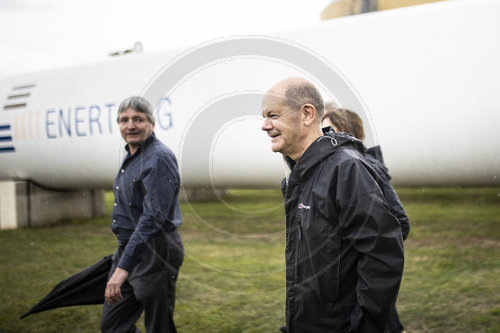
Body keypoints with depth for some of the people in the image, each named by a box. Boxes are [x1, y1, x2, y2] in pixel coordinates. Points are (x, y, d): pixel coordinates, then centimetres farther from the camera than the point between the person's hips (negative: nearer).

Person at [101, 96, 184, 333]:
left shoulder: (159, 158, -19)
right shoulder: (132, 156, 13)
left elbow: (152, 218, -28)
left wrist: (123, 268, -32)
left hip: (155, 252, -10)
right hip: (128, 250, 10)